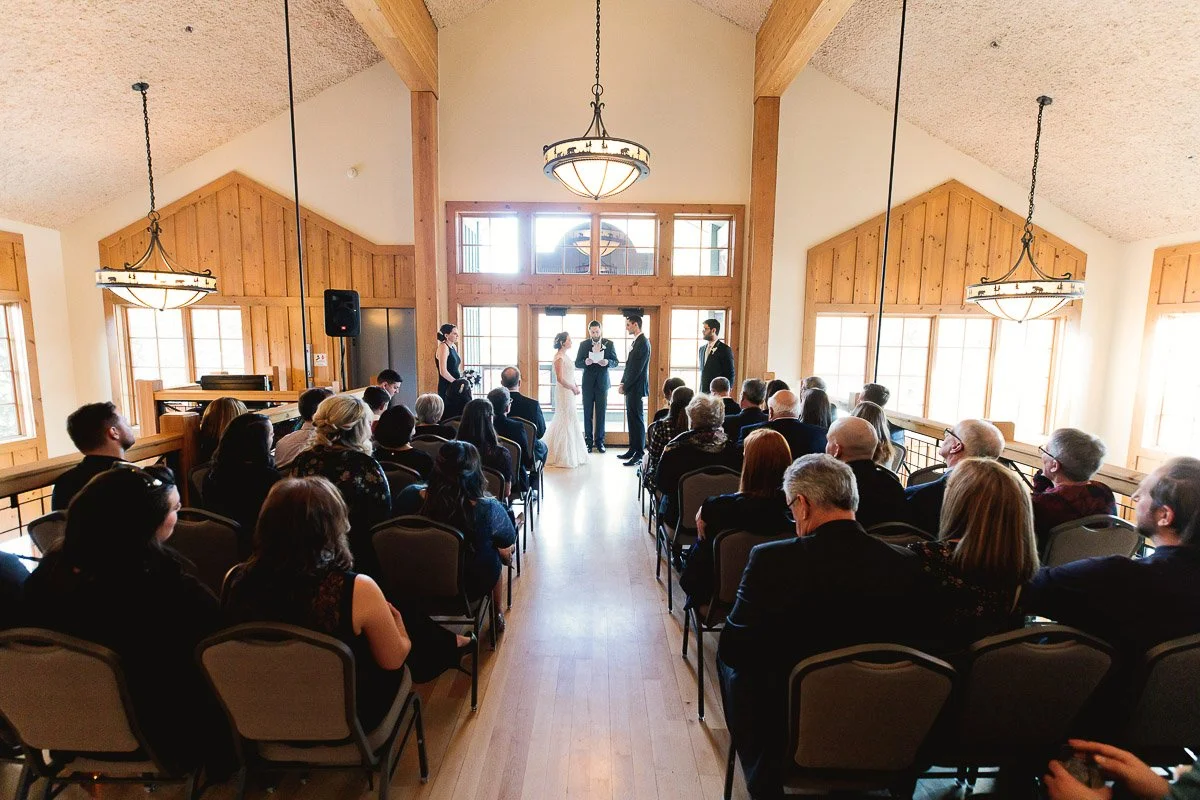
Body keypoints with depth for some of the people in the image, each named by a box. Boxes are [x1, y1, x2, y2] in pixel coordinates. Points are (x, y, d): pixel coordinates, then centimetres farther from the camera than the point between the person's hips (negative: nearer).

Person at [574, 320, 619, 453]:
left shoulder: (609, 344, 2)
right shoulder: (583, 344, 3)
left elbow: (615, 362, 1)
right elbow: (577, 363, 1)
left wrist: (607, 362, -20)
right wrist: (585, 362, -20)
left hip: (602, 382, 0)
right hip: (588, 383, 0)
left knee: (601, 413, 4)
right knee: (587, 413, 4)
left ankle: (599, 441, 13)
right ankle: (588, 441, 12)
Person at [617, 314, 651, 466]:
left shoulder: (643, 342, -14)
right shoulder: (636, 342, 16)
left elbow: (637, 368, -19)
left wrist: (625, 386, -14)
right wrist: (623, 383, 9)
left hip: (637, 388, -9)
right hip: (631, 388, 9)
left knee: (637, 420, -5)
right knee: (632, 419, 14)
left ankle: (639, 455, 1)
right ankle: (632, 450, 22)